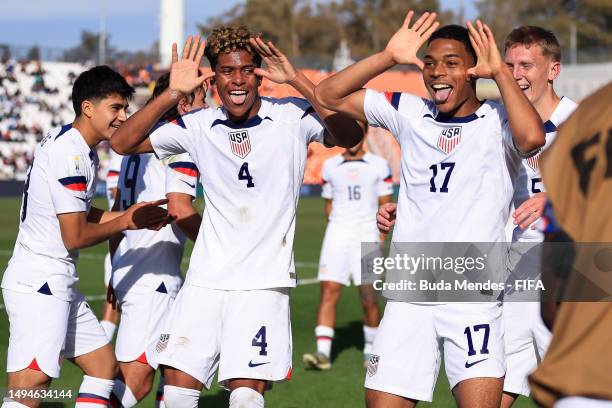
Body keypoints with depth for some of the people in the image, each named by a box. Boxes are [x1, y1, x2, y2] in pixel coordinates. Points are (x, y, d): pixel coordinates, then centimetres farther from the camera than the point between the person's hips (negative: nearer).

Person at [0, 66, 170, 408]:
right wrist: (127, 222, -4)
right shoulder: (70, 154, -18)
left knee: (104, 364, 15)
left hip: (59, 285, 11)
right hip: (39, 285, -11)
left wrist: (130, 214, 9)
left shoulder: (82, 150, 13)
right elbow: (75, 237, -18)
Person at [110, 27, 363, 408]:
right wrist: (172, 94, -9)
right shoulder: (199, 126, 5)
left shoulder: (292, 116, -4)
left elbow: (351, 136, -21)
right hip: (205, 280, 4)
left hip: (264, 282, -3)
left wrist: (297, 80, -25)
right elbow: (123, 143, 3)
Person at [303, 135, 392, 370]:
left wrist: (380, 237, -6)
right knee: (328, 294, -9)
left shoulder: (379, 166, 4)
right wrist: (338, 229, 8)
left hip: (367, 236, -2)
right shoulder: (330, 166, 11)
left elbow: (385, 206, 5)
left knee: (369, 299, -2)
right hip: (337, 235, 2)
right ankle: (323, 353, -11)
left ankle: (370, 350, 18)